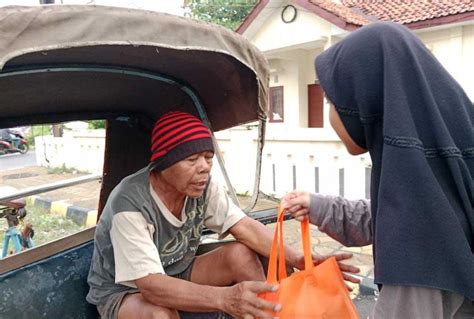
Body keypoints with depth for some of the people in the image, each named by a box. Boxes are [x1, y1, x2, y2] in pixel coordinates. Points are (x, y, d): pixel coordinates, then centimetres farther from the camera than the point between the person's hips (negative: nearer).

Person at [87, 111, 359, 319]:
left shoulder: (203, 186, -15)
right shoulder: (130, 205, -32)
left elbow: (246, 227, -18)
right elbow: (151, 286, -37)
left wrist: (297, 259, -34)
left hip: (176, 273, 5)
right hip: (123, 291, -4)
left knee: (242, 254, -17)